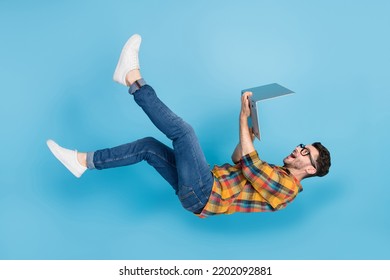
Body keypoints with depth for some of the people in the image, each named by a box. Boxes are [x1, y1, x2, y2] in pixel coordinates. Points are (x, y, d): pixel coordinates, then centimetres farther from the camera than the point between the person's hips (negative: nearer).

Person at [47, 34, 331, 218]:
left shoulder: (286, 187, -9)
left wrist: (243, 120, -18)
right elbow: (237, 159, 25)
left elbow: (248, 166, -20)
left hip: (202, 197, -9)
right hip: (201, 189, 9)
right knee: (149, 145, 5)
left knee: (183, 130, -21)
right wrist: (252, 130, 12)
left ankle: (134, 79, -11)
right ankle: (83, 161, 6)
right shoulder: (276, 174, 19)